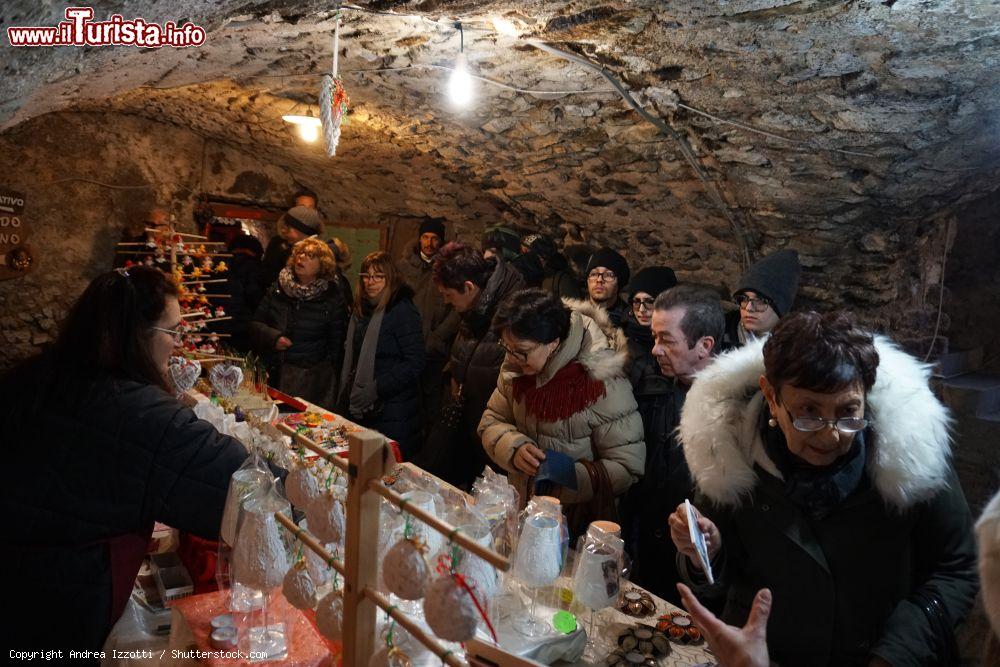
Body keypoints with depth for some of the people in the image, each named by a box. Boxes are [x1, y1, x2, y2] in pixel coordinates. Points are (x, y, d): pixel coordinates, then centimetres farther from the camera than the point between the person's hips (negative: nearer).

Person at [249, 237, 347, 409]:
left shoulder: (332, 299, -1)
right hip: (272, 374, 3)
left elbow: (336, 344, 1)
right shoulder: (277, 289, 7)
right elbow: (255, 324, 10)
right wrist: (272, 337, -10)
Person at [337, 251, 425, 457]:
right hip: (360, 409, 7)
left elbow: (414, 363, -18)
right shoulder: (362, 309, 12)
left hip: (392, 412, -7)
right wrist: (346, 392, 11)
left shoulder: (403, 311, -13)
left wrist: (377, 388, -21)